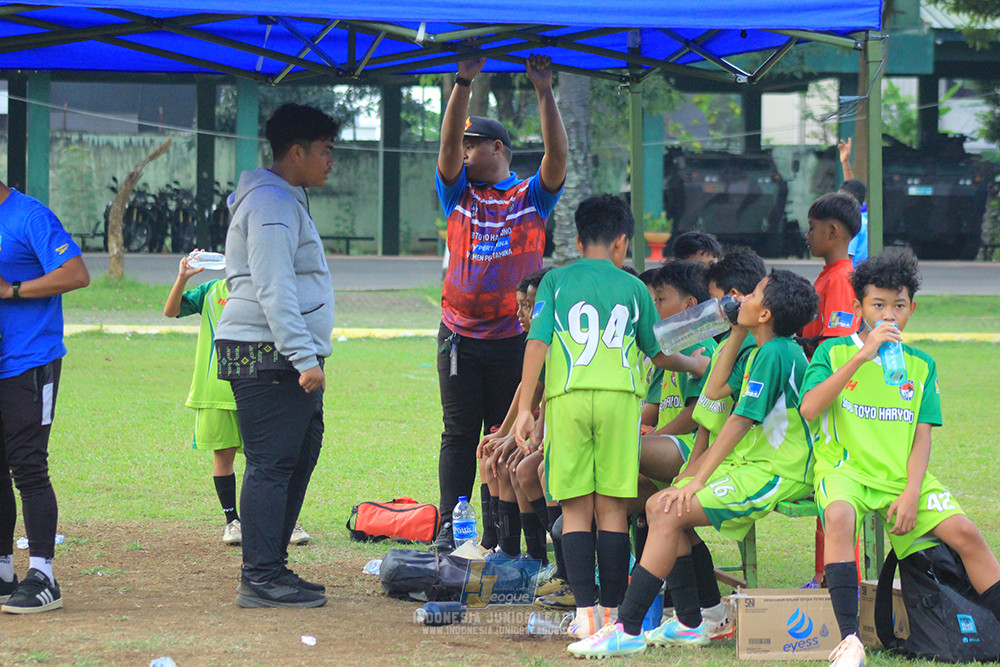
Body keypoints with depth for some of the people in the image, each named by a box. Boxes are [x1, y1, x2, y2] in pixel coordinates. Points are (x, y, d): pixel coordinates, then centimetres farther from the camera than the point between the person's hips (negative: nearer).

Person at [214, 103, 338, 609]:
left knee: (298, 457, 12)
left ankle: (270, 568, 17)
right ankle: (261, 578, -11)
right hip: (265, 358, -11)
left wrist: (307, 355, 26)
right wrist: (305, 358, -25)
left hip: (287, 359, 11)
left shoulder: (286, 201, 22)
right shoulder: (271, 204, -13)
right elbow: (274, 291, -21)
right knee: (271, 466, -10)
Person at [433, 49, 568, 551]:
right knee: (459, 434, 5)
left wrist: (544, 93, -20)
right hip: (460, 335, 2)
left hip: (514, 335, -2)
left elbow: (557, 155, -11)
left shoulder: (531, 196, 4)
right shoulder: (459, 193, 10)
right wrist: (463, 85, -14)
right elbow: (447, 143, -4)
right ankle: (449, 528, 8)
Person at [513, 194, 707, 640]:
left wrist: (525, 406, 2)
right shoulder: (633, 287, 13)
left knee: (576, 509, 3)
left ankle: (585, 613, -4)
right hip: (619, 396, 0)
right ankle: (613, 611, 5)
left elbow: (537, 342, 1)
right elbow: (658, 353, 20)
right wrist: (695, 366, 39)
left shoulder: (556, 281, 11)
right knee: (611, 507, 5)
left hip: (567, 397, 0)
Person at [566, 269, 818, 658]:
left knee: (668, 515, -20)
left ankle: (627, 629, -20)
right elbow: (715, 389, 22)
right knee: (659, 506, 4)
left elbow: (741, 420, -19)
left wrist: (698, 480, -19)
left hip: (775, 475, -10)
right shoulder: (762, 351, 16)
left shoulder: (776, 354, -16)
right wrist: (737, 334, 16)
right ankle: (690, 623, 6)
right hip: (752, 463, 10)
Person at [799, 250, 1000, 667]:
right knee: (838, 515, -36)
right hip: (845, 470, -4)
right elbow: (809, 408, -16)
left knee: (966, 534, -14)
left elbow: (922, 435, 5)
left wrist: (911, 494, -11)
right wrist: (861, 356, -21)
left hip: (902, 476, 4)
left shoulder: (921, 365, 10)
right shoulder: (834, 352, 1)